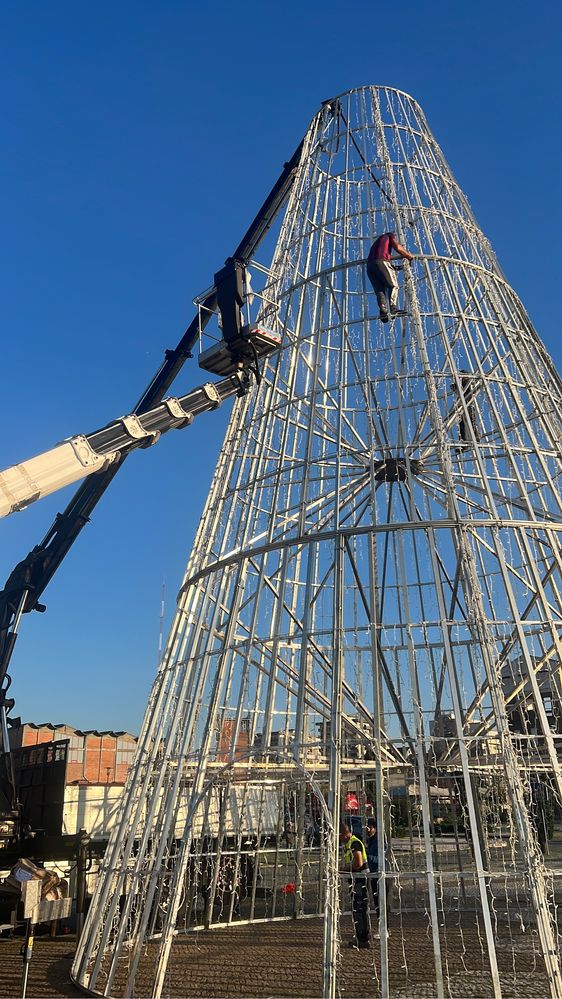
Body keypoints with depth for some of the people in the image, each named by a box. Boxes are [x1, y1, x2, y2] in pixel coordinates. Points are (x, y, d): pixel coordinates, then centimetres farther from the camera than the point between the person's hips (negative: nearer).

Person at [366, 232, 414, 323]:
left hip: (369, 265, 6)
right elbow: (397, 247, 5)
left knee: (379, 290, 0)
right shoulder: (390, 236, 22)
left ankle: (383, 310, -23)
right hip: (381, 262, -6)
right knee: (393, 285, -4)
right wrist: (409, 256, 14)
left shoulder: (377, 242, 41)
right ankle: (393, 306, -27)